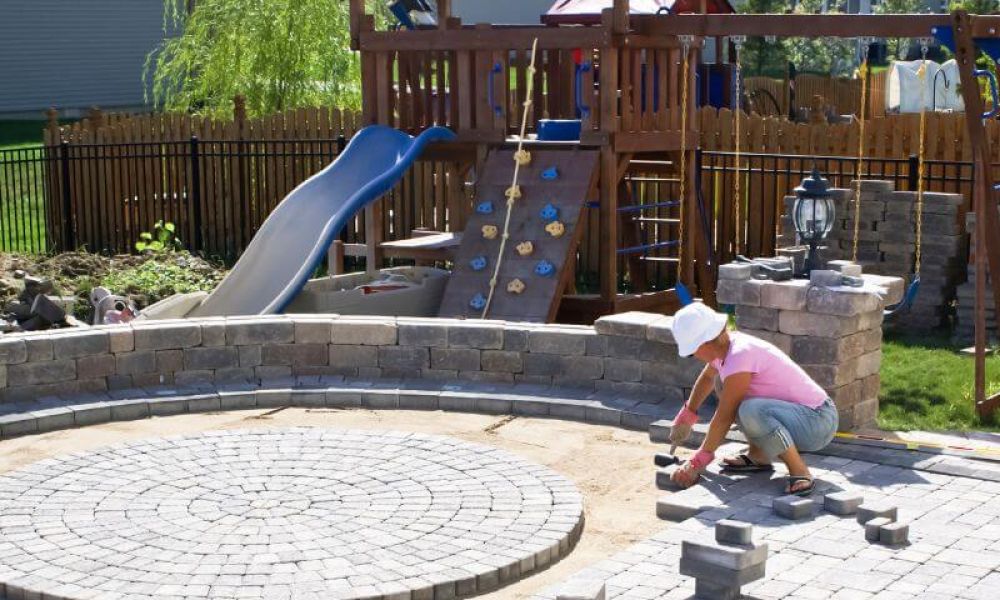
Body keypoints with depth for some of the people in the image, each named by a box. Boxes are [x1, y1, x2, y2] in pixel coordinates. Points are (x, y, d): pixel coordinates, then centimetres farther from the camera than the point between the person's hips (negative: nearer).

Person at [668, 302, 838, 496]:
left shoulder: (738, 357, -24)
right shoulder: (725, 346, 3)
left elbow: (723, 418, -18)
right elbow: (707, 378, 28)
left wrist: (698, 463, -9)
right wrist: (686, 417, 35)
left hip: (818, 422, -10)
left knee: (750, 410, -36)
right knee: (724, 386, 14)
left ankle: (800, 472, -21)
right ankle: (758, 457, 15)